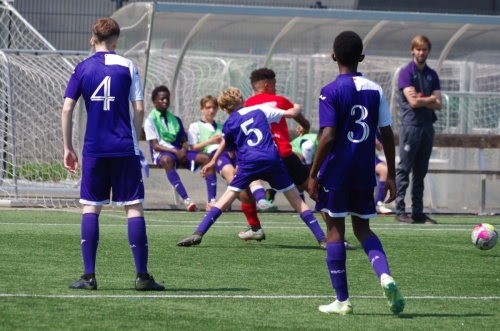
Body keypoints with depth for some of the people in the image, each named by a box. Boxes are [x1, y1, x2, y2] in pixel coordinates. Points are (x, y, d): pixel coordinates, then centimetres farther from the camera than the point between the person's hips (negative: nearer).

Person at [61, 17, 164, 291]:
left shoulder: (82, 68, 4)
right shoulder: (127, 67, 1)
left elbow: (67, 108, -1)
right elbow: (139, 109, -2)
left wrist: (68, 148, 6)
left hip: (94, 150, 1)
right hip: (125, 149, -1)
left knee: (91, 207, 6)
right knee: (134, 207, 2)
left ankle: (89, 276, 1)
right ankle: (142, 276, 1)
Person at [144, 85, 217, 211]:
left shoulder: (175, 119, 21)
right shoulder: (150, 121, 3)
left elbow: (184, 141, 15)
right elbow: (155, 145, -8)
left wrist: (184, 150, -11)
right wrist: (175, 152, -21)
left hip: (180, 152, 6)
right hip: (162, 153, -6)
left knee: (206, 157, -18)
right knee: (167, 160, -42)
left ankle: (211, 199, -26)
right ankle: (186, 199, -50)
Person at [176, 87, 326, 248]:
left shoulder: (229, 124, 11)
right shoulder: (260, 109, 13)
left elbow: (232, 150, 21)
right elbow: (290, 113, 15)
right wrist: (297, 108, 38)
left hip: (249, 163, -1)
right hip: (272, 159, 1)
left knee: (227, 197, 6)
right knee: (296, 199, 10)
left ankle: (198, 234, -5)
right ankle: (322, 238, 5)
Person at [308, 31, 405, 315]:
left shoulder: (331, 92, -9)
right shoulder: (375, 90, 4)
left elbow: (328, 137, -17)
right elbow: (387, 134, 3)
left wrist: (313, 175, -10)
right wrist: (391, 176, 10)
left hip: (336, 172, -4)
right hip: (365, 174, 4)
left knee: (335, 230, 5)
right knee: (363, 229, 16)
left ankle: (342, 300, 6)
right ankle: (385, 275, -10)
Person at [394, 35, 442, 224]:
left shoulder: (432, 75, 13)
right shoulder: (406, 73, -3)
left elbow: (438, 105, 5)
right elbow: (413, 102, -14)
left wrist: (421, 99, -9)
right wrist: (431, 98, -1)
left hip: (427, 127, 6)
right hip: (410, 125, -6)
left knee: (421, 171, 7)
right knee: (404, 169, -6)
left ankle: (418, 212, 9)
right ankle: (400, 211, -6)